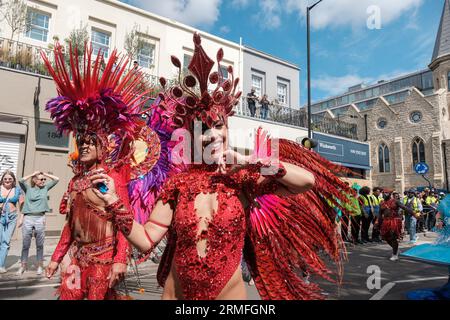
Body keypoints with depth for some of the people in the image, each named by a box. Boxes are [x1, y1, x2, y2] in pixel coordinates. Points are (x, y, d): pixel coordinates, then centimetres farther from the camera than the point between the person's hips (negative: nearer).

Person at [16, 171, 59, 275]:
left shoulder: (45, 188, 9)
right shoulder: (28, 188, 6)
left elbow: (56, 179, 6)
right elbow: (21, 181, -11)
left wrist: (45, 174, 8)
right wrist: (33, 174, -1)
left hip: (40, 218, 1)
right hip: (27, 218, -1)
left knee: (40, 244, 7)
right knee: (25, 244, 7)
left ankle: (40, 266, 16)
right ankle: (23, 265, 19)